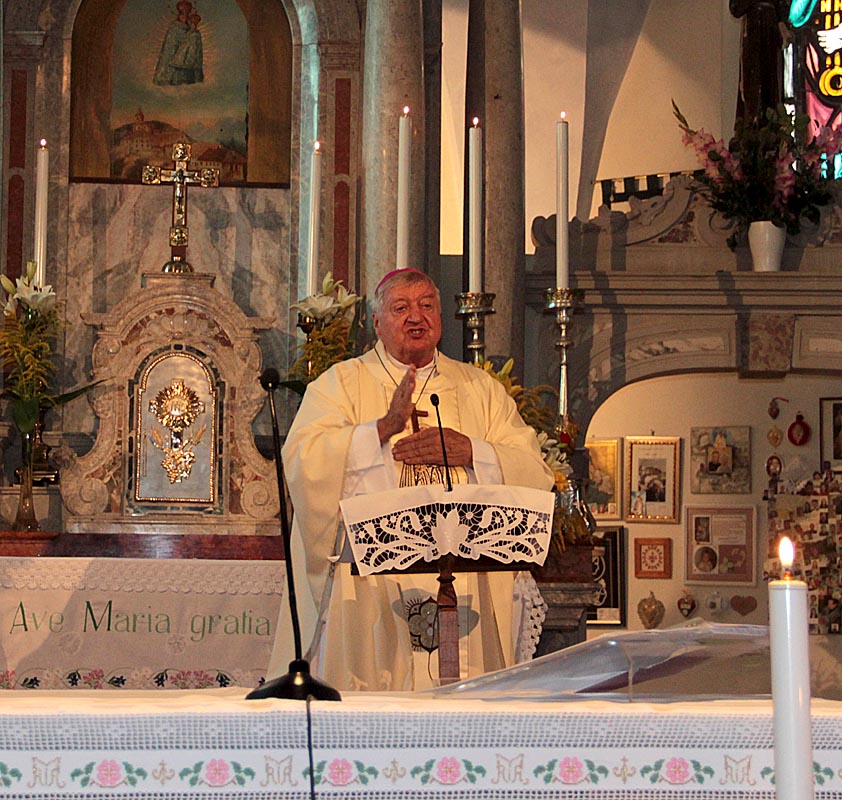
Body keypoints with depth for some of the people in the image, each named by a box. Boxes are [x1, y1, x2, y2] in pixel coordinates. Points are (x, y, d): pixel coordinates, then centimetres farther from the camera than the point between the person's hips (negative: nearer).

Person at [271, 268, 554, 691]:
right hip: (370, 586, -2)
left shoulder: (480, 388, 18)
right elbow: (301, 459, -7)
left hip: (465, 581, 2)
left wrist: (467, 451, -6)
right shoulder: (340, 384, 11)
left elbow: (536, 472, 9)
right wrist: (385, 427, -15)